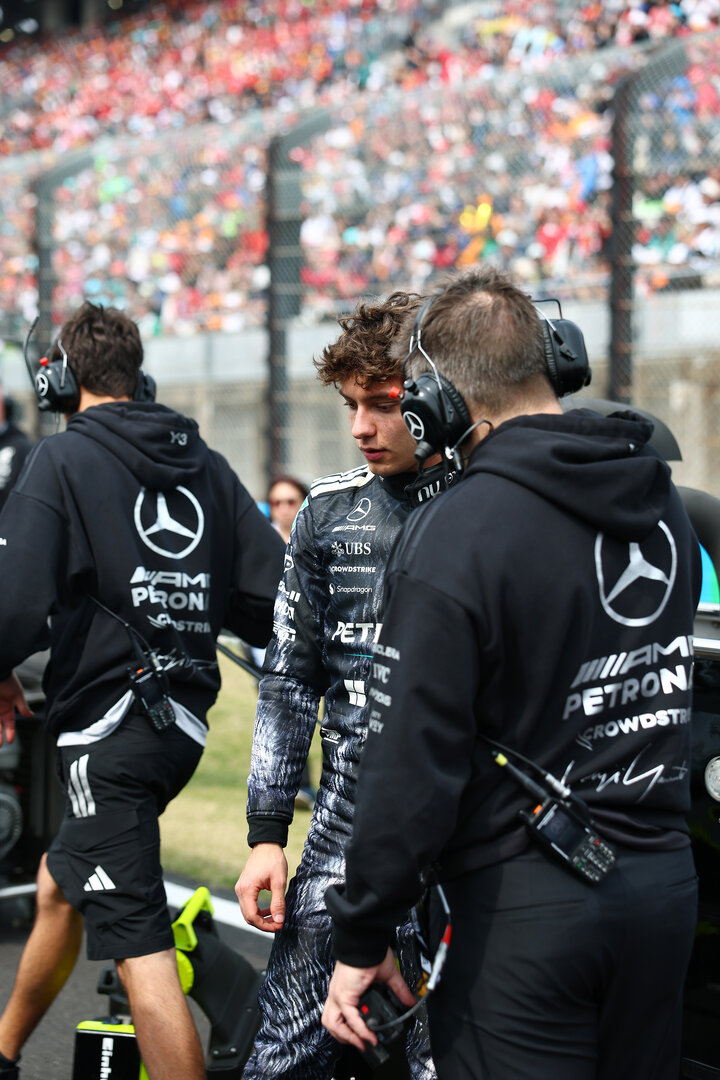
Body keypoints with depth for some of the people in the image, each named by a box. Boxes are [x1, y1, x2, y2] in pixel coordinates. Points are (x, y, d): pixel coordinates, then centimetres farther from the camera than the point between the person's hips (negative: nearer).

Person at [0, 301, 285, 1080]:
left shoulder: (63, 458, -8)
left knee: (140, 949, -7)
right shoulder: (205, 465, 8)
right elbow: (277, 598, 3)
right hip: (183, 722, 8)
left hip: (107, 728, -8)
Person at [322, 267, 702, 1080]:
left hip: (521, 907, -7)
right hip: (664, 884, 7)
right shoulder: (663, 502, 6)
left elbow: (412, 760, -16)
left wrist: (361, 938, -9)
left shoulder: (455, 534, -17)